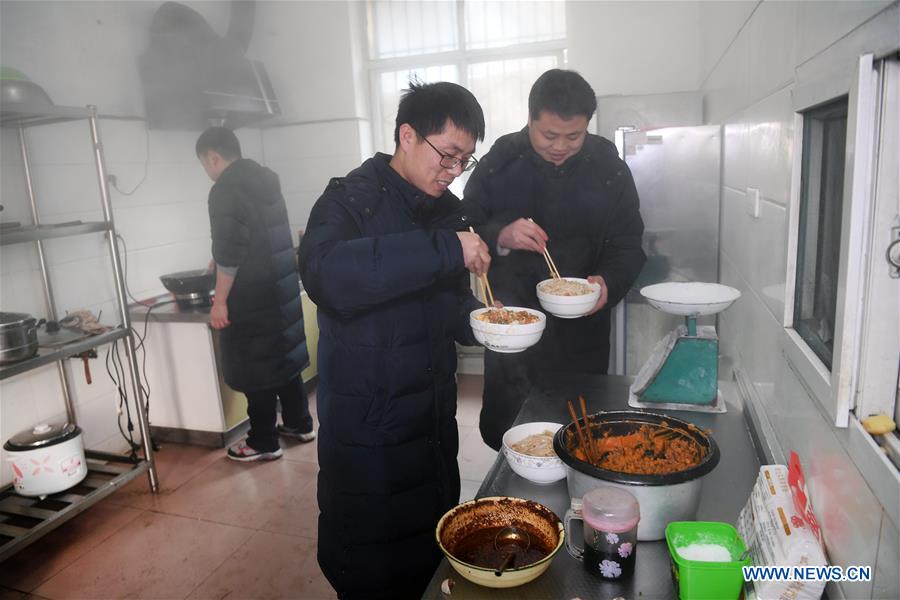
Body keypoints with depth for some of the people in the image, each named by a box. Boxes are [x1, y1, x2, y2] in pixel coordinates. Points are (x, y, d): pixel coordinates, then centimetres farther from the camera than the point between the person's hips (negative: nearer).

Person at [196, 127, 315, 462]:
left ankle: (263, 442, 14)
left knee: (255, 367, 2)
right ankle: (299, 423, 29)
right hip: (281, 287, 8)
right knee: (283, 356, 17)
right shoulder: (265, 182, 12)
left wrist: (220, 301, -13)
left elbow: (228, 253, -20)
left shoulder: (225, 190, -14)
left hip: (251, 296, -8)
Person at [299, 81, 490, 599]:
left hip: (434, 428, 7)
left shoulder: (447, 211, 8)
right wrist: (443, 247, -35)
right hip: (367, 436, -6)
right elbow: (325, 273, -35)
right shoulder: (352, 200, -13)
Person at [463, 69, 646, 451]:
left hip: (582, 332, 1)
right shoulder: (499, 163, -4)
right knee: (504, 432, 12)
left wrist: (609, 282, -20)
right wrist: (500, 237, -25)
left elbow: (628, 244, 1)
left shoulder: (609, 168, -2)